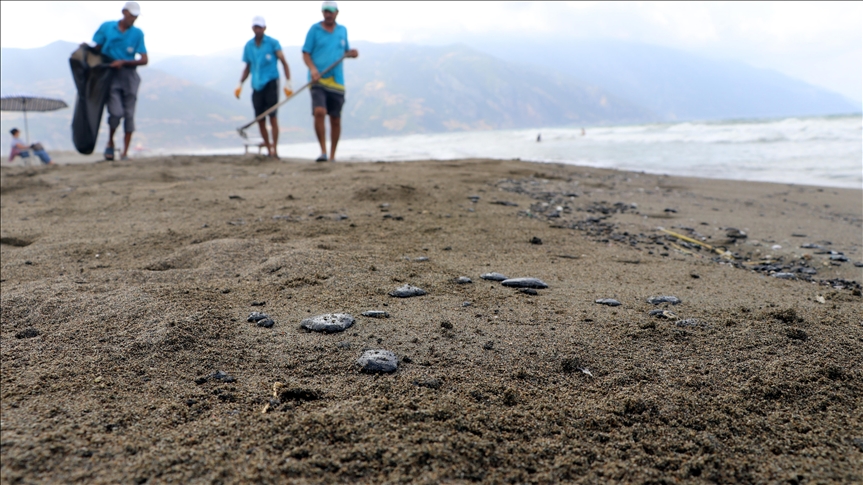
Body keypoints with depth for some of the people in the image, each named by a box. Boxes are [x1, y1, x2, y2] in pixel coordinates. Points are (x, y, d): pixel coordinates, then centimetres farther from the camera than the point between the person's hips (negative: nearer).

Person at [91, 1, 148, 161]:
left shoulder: (137, 33, 4)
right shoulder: (106, 27, 5)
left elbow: (144, 60, -2)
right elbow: (96, 49, 14)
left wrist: (123, 62, -12)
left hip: (129, 76, 1)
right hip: (110, 75, -1)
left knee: (129, 114, 0)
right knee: (116, 112, -16)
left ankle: (125, 153, 7)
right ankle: (110, 143, 11)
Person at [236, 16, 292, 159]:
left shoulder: (273, 43, -2)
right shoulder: (248, 46, 11)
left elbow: (284, 62, -4)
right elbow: (247, 67, 19)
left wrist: (287, 83, -14)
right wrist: (240, 84, 8)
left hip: (271, 83, -4)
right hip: (257, 86, 4)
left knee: (272, 116, -12)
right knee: (260, 120, 3)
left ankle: (275, 149, -9)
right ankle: (269, 150, 13)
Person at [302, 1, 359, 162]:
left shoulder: (343, 30, 14)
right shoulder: (315, 29, 3)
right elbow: (306, 53, 1)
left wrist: (351, 53, 1)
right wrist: (312, 68, -17)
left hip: (337, 81, 3)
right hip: (318, 80, -3)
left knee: (335, 119, 5)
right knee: (319, 112, -22)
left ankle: (332, 156, 16)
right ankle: (323, 151, -13)